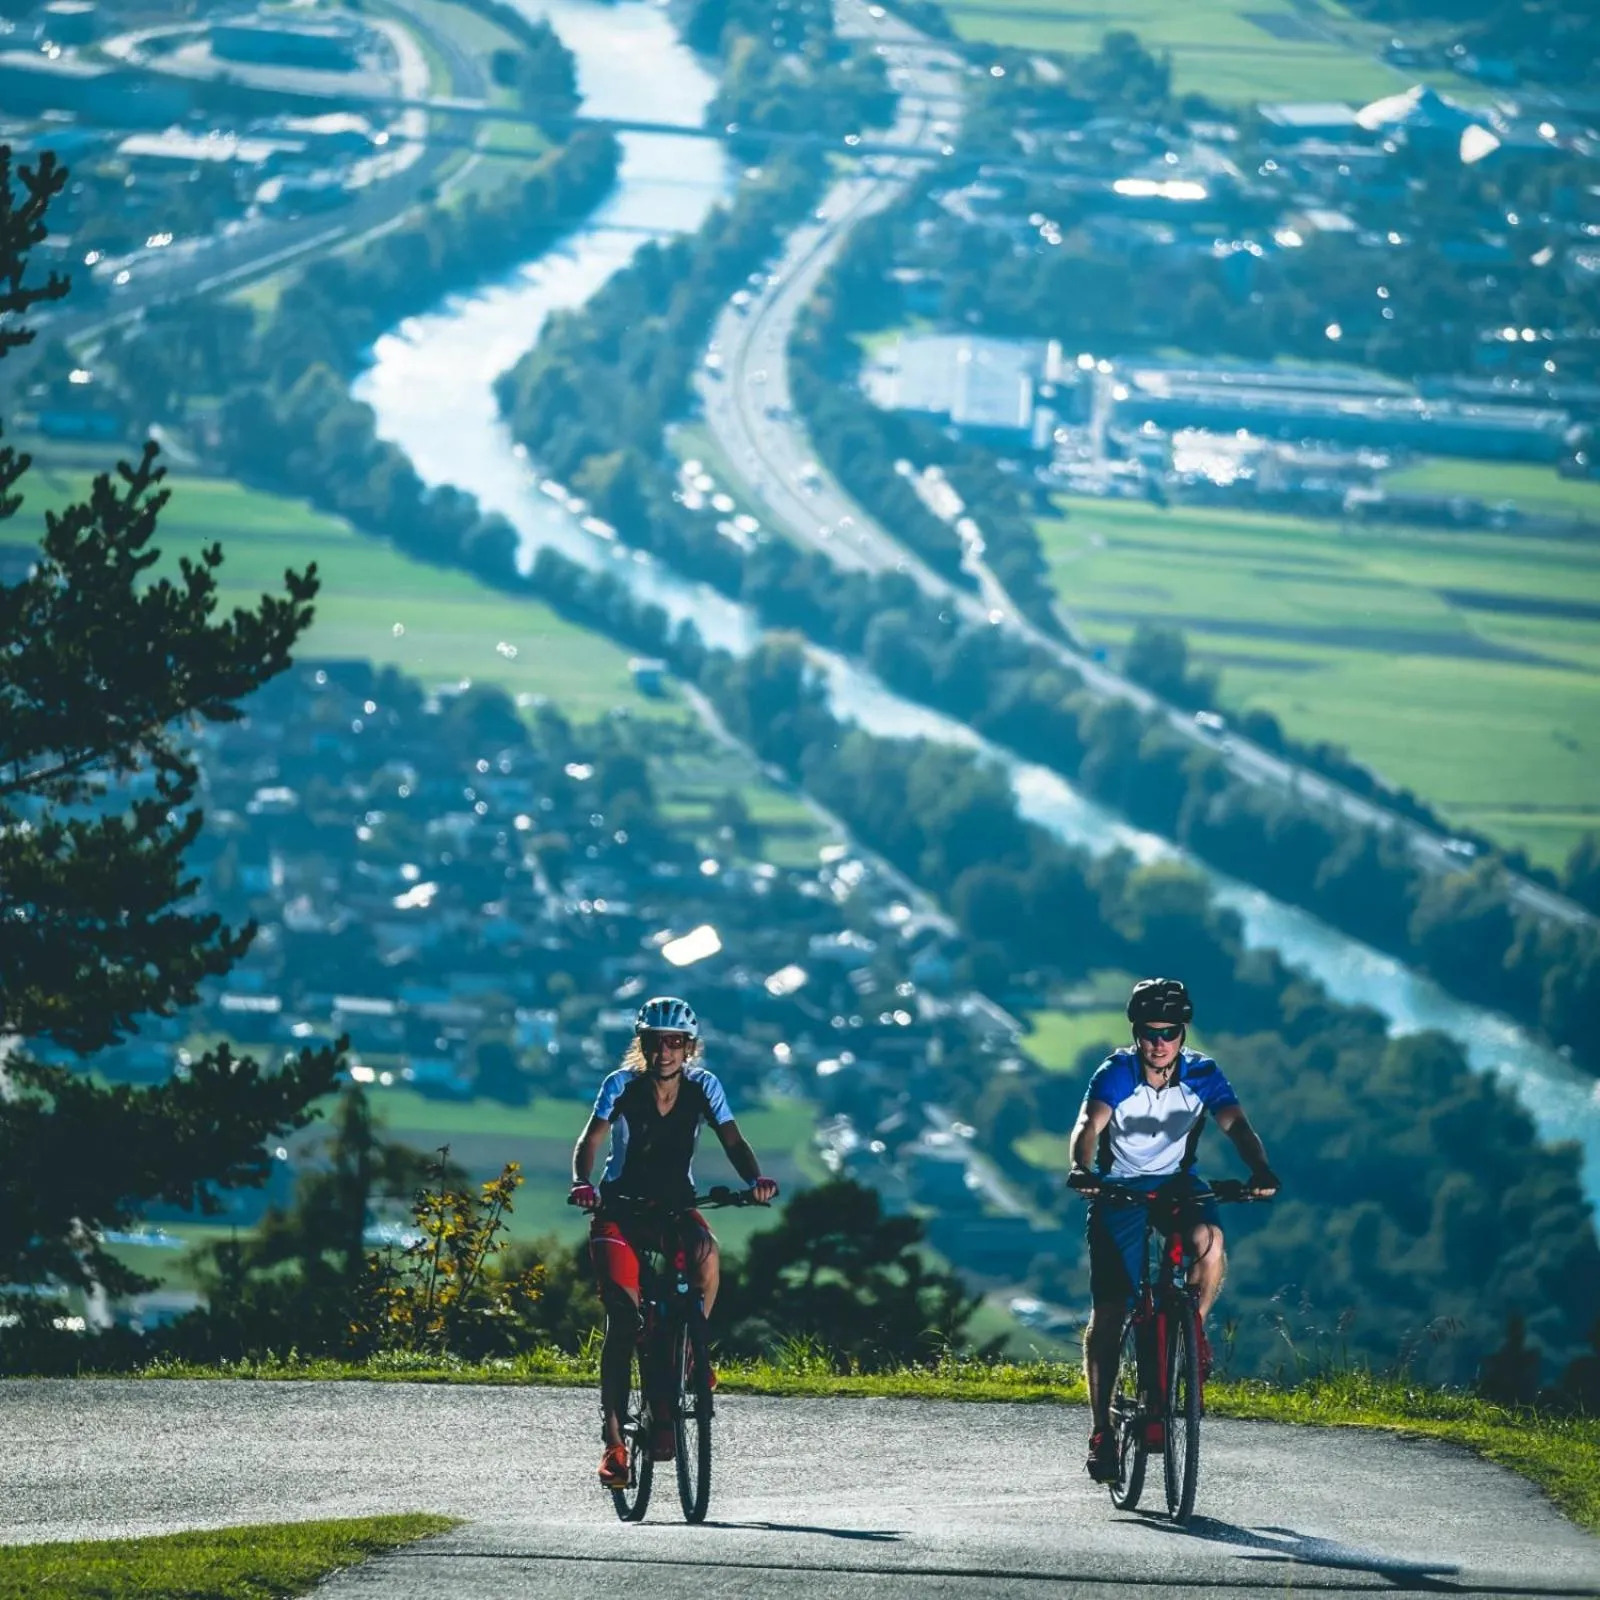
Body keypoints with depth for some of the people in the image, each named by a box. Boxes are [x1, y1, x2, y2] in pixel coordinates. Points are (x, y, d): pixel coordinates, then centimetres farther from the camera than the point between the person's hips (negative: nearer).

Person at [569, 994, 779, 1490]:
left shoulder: (702, 1087, -5)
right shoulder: (622, 1086, -10)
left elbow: (733, 1142, -11)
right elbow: (590, 1141, -17)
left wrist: (755, 1179, -31)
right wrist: (582, 1183, -37)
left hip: (676, 1207, 2)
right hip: (622, 1209, -2)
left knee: (705, 1253, -34)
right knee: (622, 1319, -15)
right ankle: (613, 1440, -14)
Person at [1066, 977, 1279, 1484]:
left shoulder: (1202, 1074, -13)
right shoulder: (1117, 1073, -18)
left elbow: (1236, 1124, -25)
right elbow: (1089, 1125, -32)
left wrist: (1260, 1170, -45)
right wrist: (1081, 1170, -53)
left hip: (1177, 1182, 1)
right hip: (1120, 1189, -1)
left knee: (1208, 1239, -33)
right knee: (1108, 1310, -8)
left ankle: (1195, 1330, -6)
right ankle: (1101, 1431, 0)